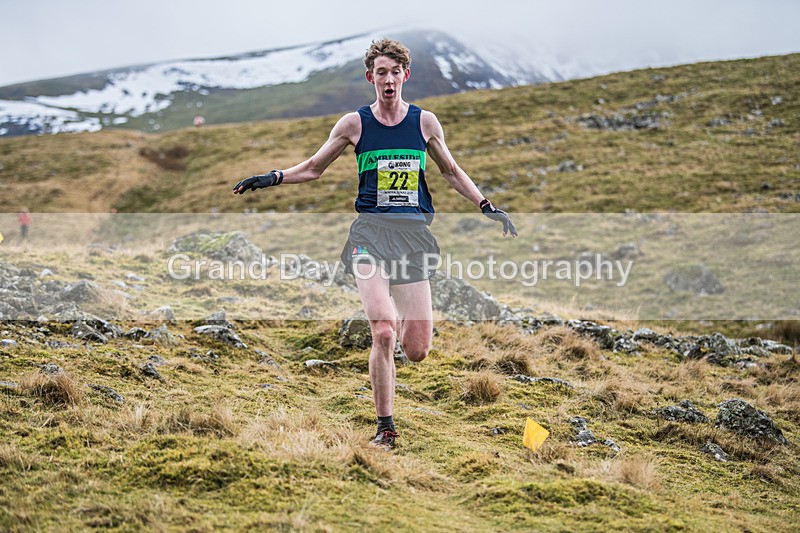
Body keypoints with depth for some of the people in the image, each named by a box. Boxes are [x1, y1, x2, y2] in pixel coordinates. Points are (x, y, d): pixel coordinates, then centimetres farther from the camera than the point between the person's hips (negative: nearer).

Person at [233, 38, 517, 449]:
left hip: (414, 233, 2)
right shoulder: (354, 123, 5)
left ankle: (401, 320, 35)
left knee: (417, 351, -3)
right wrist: (270, 179, 1)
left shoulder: (425, 122, 9)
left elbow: (451, 172, 21)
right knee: (382, 334, -17)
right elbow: (313, 168, 15)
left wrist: (487, 207, 14)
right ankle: (385, 428, -2)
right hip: (372, 230, -1)